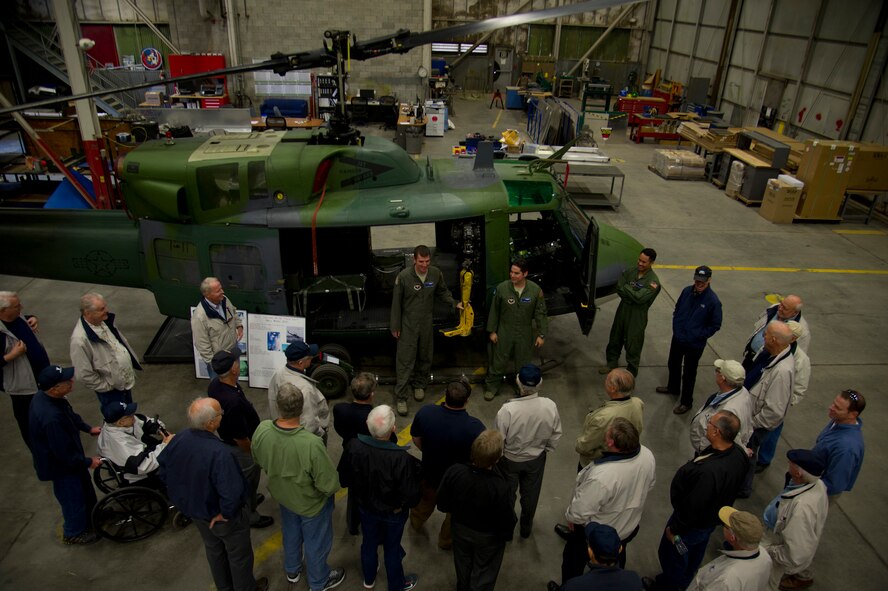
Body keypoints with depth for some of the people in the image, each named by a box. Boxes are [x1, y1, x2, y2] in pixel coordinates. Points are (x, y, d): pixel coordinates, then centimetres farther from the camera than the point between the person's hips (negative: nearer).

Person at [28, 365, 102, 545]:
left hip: (67, 455, 9)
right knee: (73, 497, 15)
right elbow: (64, 453, -30)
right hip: (60, 464, -9)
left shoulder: (45, 396, -13)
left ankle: (89, 516, 53)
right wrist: (88, 462, -15)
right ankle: (74, 533, 40)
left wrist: (88, 428, 12)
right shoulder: (51, 417, -42)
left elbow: (71, 415, 9)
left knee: (85, 488, 29)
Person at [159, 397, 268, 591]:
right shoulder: (219, 453, -40)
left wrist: (187, 496, 10)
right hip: (225, 517, -6)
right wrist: (225, 513, -21)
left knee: (214, 550, 31)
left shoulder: (177, 440, -18)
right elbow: (232, 494, -42)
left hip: (193, 509, 7)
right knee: (239, 554, 22)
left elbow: (164, 473, -2)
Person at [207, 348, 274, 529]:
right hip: (242, 447, -8)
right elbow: (240, 438, -29)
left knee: (243, 478, 32)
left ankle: (248, 499, 57)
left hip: (226, 439, 8)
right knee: (248, 479, 17)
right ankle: (250, 516, 40)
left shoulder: (215, 384, -15)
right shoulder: (233, 401, -43)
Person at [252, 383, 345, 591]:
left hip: (282, 495, 5)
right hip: (311, 503, -4)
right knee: (316, 543, 25)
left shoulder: (261, 430, -29)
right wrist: (328, 489, -8)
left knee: (291, 534, 34)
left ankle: (292, 570, 60)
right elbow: (330, 485, -31)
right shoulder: (312, 444, -44)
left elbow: (258, 460, -6)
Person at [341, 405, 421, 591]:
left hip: (365, 507, 3)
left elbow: (343, 479, -11)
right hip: (393, 512, -3)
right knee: (392, 548, 24)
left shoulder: (353, 446, -29)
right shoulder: (402, 458, -41)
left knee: (369, 542, 30)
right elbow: (412, 497, -28)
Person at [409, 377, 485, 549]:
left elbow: (416, 440, -8)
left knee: (426, 499, 36)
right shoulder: (475, 427, -37)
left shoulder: (425, 412, -27)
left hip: (429, 473, 3)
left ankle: (415, 522, 65)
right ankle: (446, 540, 55)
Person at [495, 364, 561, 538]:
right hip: (536, 459, 3)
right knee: (530, 495, 28)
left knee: (507, 494, 25)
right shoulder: (550, 406, -26)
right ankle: (526, 527, 51)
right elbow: (556, 436, -9)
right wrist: (545, 451, 11)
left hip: (510, 460, -2)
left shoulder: (508, 410, -36)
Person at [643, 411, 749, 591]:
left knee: (671, 554, 23)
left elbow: (692, 508, -32)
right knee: (695, 552, 33)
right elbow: (732, 487, 0)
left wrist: (674, 529, -15)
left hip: (692, 524, -7)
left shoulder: (709, 472, -47)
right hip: (714, 516, 7)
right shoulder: (739, 453, -20)